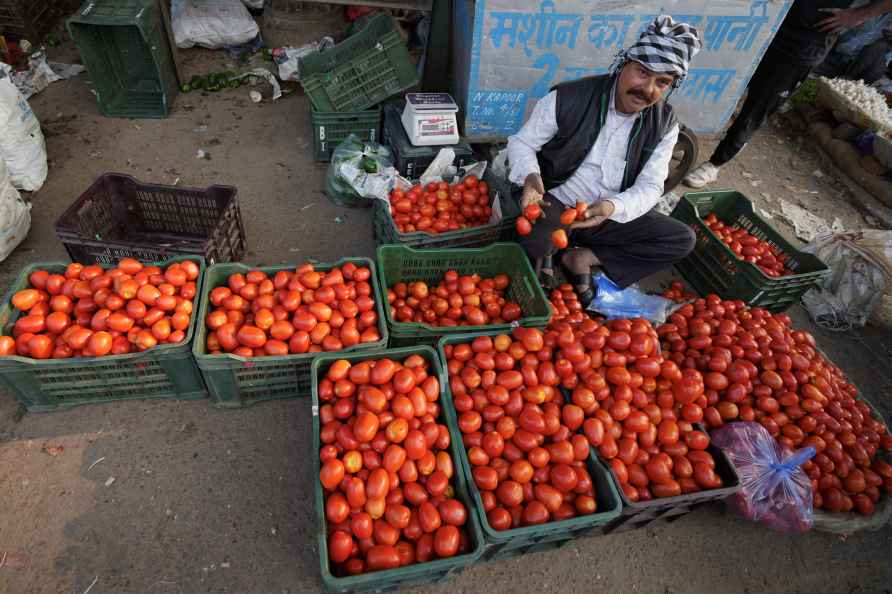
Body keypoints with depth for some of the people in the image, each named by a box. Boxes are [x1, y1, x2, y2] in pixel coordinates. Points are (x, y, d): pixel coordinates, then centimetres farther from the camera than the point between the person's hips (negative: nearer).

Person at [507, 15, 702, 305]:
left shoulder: (665, 125, -4)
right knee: (534, 242, -37)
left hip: (612, 215, 4)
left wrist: (612, 207, -31)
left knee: (683, 240, -9)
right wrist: (531, 176, -31)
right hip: (555, 203, -4)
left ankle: (582, 258, -6)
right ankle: (547, 252, 4)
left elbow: (649, 187, -8)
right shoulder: (568, 98, -15)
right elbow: (522, 142, -7)